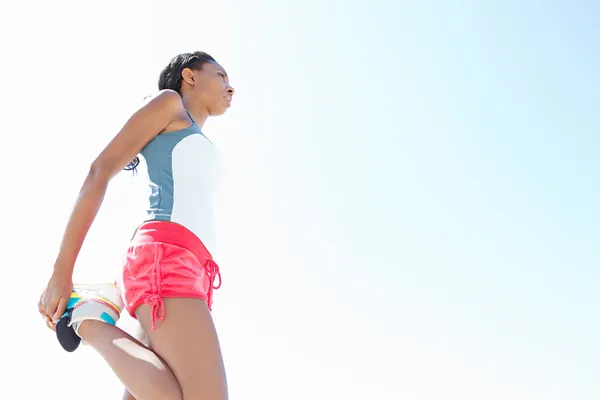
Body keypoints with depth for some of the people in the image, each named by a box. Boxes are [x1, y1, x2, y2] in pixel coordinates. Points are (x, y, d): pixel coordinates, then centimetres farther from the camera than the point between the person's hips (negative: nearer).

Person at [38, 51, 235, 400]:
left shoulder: (200, 152, 37)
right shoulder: (169, 102, 13)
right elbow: (100, 170, 1)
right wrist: (62, 272, -6)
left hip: (184, 273, 9)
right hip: (165, 260, -9)